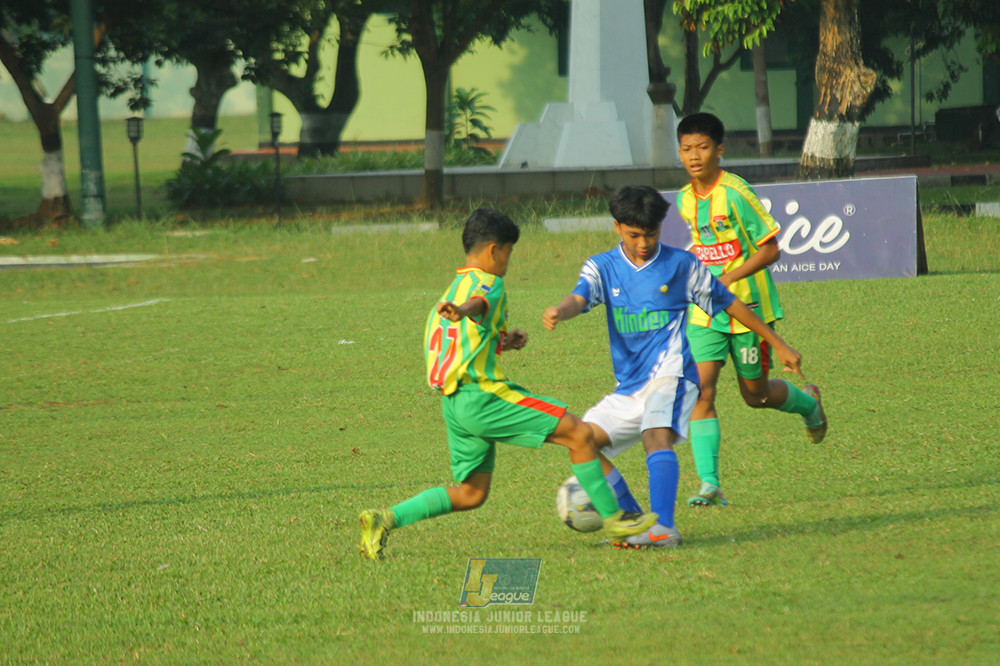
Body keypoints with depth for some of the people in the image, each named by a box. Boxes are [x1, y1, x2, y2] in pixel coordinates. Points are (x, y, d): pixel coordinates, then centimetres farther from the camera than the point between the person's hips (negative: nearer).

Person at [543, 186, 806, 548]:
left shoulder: (681, 265, 3)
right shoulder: (602, 267, 8)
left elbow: (729, 303, 13)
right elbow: (579, 298, -13)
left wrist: (778, 345, 16)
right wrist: (559, 311, -40)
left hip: (670, 372, -5)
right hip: (628, 387, 5)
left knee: (656, 435, -30)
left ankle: (663, 528, -43)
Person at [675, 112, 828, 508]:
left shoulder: (735, 194, -17)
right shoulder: (685, 200, 4)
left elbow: (771, 249, -15)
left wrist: (728, 279, -23)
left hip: (747, 307, -5)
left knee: (755, 394, 8)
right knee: (700, 389, -12)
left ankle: (808, 402, 42)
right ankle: (709, 484, -13)